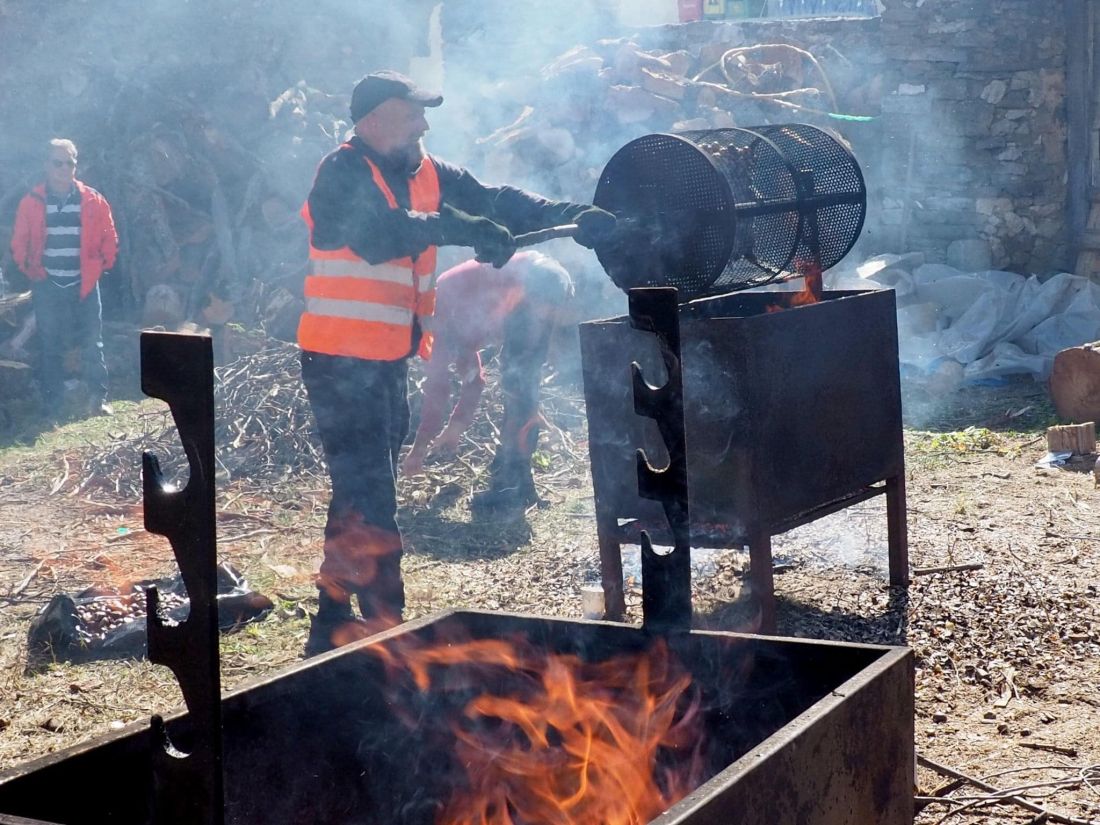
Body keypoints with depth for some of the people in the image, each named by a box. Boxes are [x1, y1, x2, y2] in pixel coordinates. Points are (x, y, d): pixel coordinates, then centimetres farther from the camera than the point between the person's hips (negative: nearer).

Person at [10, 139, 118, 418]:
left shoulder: (93, 201, 1)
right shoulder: (31, 202, 0)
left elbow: (109, 238, 7)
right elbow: (19, 244, 6)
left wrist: (101, 267, 2)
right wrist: (31, 270, 1)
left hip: (85, 284, 0)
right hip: (47, 287, 0)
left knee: (92, 344, 0)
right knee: (50, 347, 5)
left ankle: (98, 399, 6)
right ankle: (53, 408, 11)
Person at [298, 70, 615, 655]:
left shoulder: (426, 174, 11)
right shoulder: (343, 174, -11)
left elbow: (493, 202, 5)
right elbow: (375, 234, -29)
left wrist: (568, 216, -7)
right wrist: (453, 228, -35)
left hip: (390, 359, 9)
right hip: (342, 360, -9)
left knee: (361, 495, 15)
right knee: (368, 502, -10)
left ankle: (332, 623, 25)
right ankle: (383, 624, -5)